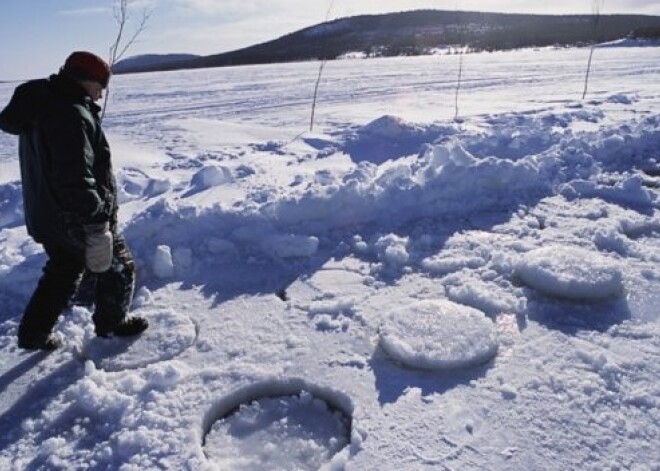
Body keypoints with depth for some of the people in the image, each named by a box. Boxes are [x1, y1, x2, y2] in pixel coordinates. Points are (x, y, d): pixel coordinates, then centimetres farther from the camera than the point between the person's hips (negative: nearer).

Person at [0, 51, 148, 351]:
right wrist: (97, 215, -25)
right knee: (118, 268, 13)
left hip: (44, 216, 9)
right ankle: (111, 323, 30)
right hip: (78, 221, -9)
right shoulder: (72, 115, -25)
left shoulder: (38, 106, 8)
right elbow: (75, 177, -33)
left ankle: (33, 332, 31)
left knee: (63, 270, 26)